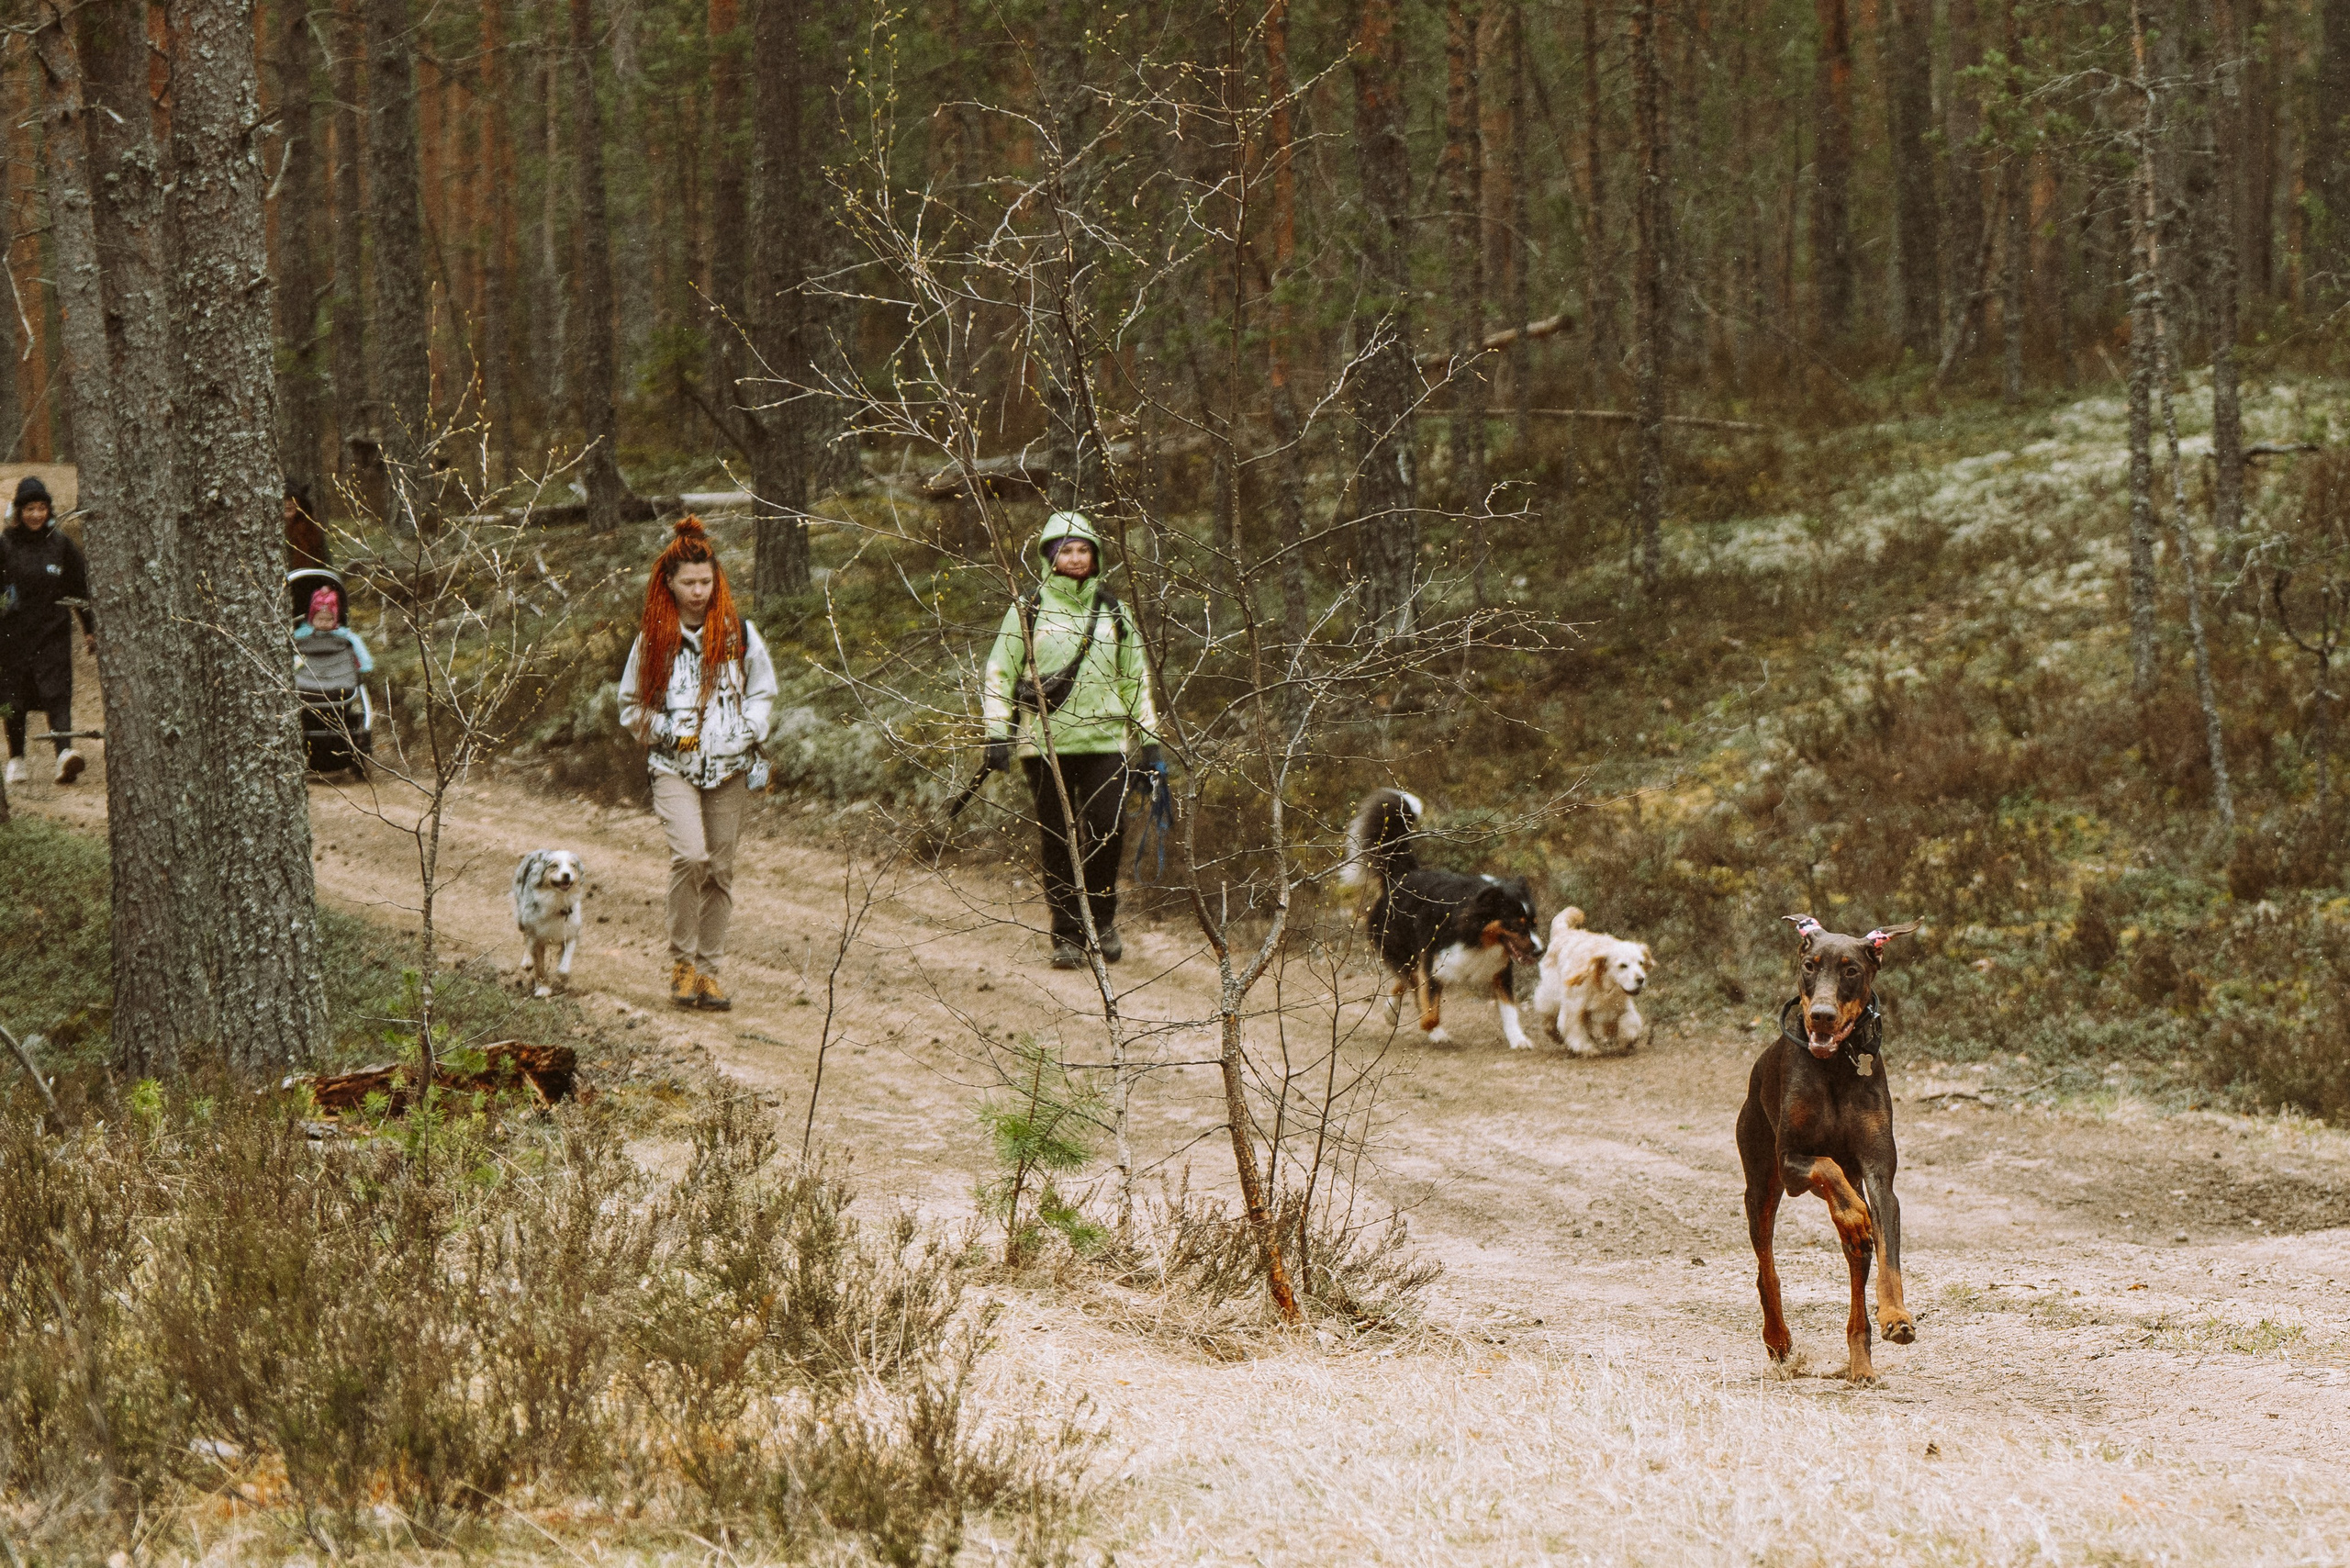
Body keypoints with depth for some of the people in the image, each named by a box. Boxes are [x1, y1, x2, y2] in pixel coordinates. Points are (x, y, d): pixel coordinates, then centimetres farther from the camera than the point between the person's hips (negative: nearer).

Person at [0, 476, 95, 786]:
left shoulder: (61, 544, 5)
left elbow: (80, 588, 12)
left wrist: (90, 629, 13)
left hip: (53, 632, 0)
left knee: (57, 691, -14)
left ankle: (64, 752, -28)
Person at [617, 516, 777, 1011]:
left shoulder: (738, 634, 4)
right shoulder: (652, 640, 2)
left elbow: (762, 691, 15)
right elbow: (631, 708, 9)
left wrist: (749, 731, -3)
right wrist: (669, 733, -7)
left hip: (728, 767, 2)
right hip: (674, 767, -2)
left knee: (720, 868, 3)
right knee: (690, 855, -21)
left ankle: (708, 970, 14)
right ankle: (682, 961, -7)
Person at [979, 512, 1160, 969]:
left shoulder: (1114, 613, 13)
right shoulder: (1028, 610, 5)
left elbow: (1136, 678, 19)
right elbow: (999, 672, 5)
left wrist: (1148, 739, 15)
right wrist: (996, 733, -4)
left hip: (1104, 739, 2)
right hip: (1045, 742, -2)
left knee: (1109, 831, -8)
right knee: (1059, 841, 0)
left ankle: (1102, 918, 14)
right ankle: (1067, 935, 8)